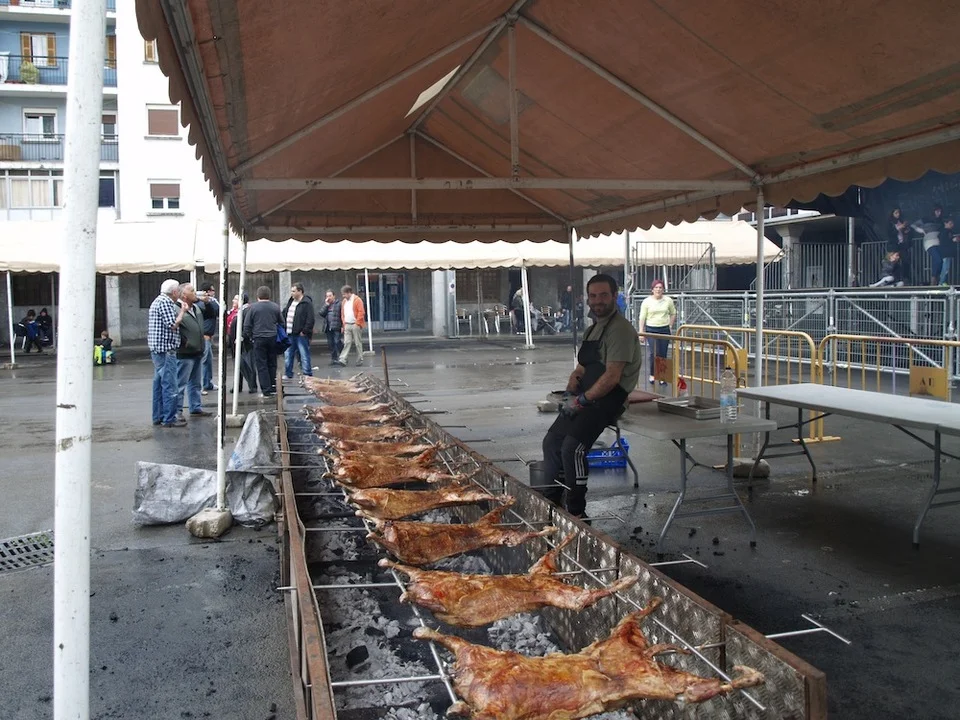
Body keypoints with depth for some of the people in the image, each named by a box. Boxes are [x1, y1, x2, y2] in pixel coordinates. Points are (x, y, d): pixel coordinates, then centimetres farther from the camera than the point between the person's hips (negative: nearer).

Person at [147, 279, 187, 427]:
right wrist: (182, 312, -7)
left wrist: (180, 311, 17)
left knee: (159, 383, 14)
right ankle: (169, 419, -4)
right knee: (169, 385, -7)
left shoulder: (158, 301, 18)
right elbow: (173, 325, -18)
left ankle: (158, 416, 20)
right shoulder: (166, 302, -14)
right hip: (166, 349, -11)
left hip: (157, 349, 11)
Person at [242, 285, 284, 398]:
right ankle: (273, 388, 17)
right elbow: (282, 322, 11)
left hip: (259, 339, -3)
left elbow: (246, 325, -4)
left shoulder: (252, 307, -5)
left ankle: (266, 391, 1)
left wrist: (249, 338, 9)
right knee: (272, 364, 14)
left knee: (262, 365, 2)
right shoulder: (275, 307, 3)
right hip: (273, 338, 3)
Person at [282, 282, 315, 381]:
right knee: (288, 355, 14)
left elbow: (310, 319, -17)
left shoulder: (307, 303, -12)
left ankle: (307, 375, 4)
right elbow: (284, 314, 24)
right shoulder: (291, 301, 14)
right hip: (290, 334, 8)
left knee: (304, 355, -2)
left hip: (301, 334, -8)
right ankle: (287, 374, 25)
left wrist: (305, 331, -19)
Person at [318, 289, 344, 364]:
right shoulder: (326, 305, 17)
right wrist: (326, 305, -3)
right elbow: (321, 313, 4)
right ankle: (333, 359, 14)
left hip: (336, 327, -6)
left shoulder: (339, 303, -2)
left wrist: (342, 326, -13)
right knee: (330, 344, 7)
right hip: (328, 327, 6)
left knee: (337, 342, -11)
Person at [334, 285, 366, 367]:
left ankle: (360, 360, 9)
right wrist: (344, 323, 10)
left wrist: (357, 323, -13)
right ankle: (343, 360, -8)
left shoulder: (357, 300, -6)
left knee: (358, 343, 1)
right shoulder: (344, 302, 15)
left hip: (355, 325, -5)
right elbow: (342, 313, 20)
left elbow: (361, 312, -11)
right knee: (347, 343, -1)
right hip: (347, 326, 5)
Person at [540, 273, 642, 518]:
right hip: (587, 397, 9)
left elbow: (612, 377, -20)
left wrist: (582, 400, -16)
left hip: (609, 398, -9)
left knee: (572, 447, -23)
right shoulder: (593, 328, 19)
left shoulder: (620, 329, -12)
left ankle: (576, 512, -11)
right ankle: (551, 502, 18)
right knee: (551, 441, 6)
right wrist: (574, 378, 2)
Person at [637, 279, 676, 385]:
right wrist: (641, 332, -5)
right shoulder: (647, 301, -2)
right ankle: (652, 374, 9)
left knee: (663, 354, 2)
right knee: (654, 353, -11)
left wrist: (670, 325, 9)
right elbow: (642, 318, -1)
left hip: (664, 330, 2)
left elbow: (673, 313, 17)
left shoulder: (668, 300, 2)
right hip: (651, 330, -2)